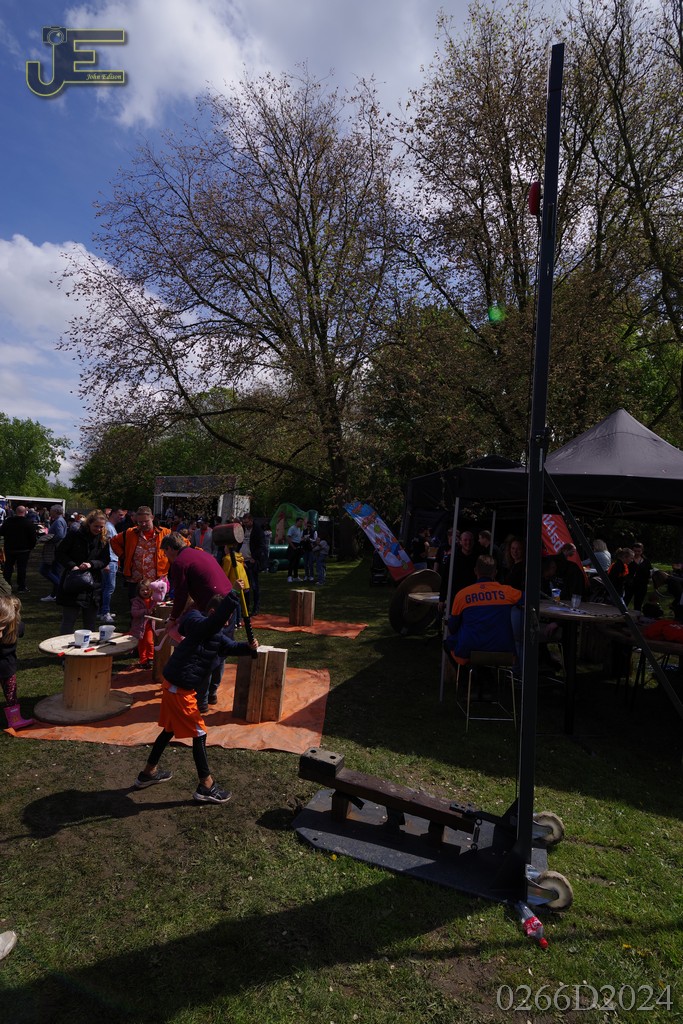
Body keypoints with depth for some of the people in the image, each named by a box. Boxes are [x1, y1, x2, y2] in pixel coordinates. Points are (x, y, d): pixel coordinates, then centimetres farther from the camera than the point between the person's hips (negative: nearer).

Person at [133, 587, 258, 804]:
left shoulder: (216, 636, 9)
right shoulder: (202, 625, -21)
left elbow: (231, 646, 9)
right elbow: (216, 620, -42)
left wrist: (249, 647, -9)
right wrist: (233, 594, -46)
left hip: (174, 686, 10)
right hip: (180, 689, -10)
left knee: (170, 729, 25)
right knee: (198, 734, 0)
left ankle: (148, 773, 41)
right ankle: (206, 786, 11)